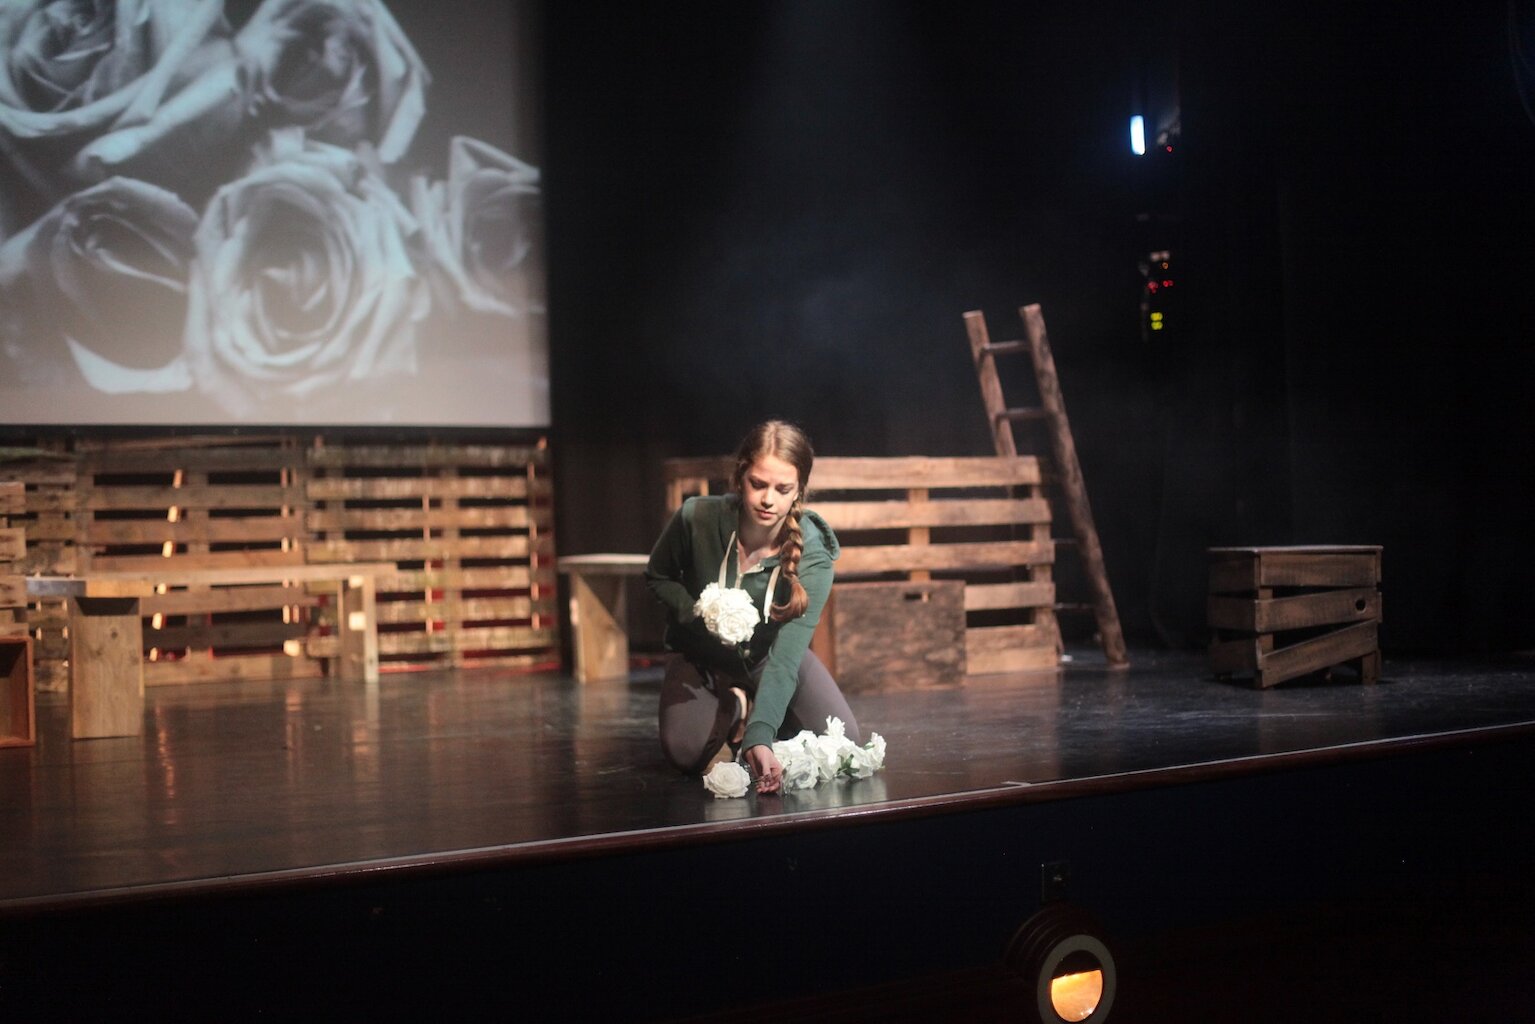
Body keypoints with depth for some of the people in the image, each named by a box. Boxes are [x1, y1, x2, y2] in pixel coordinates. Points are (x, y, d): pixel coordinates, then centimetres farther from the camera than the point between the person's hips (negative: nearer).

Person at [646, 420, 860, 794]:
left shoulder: (813, 553, -27)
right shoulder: (696, 518, -26)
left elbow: (784, 657, -35)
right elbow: (658, 577, -4)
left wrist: (760, 738, -48)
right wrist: (698, 615, -25)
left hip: (768, 658, 0)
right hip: (702, 658, 0)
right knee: (685, 751, -26)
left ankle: (748, 721, 9)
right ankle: (733, 711, 8)